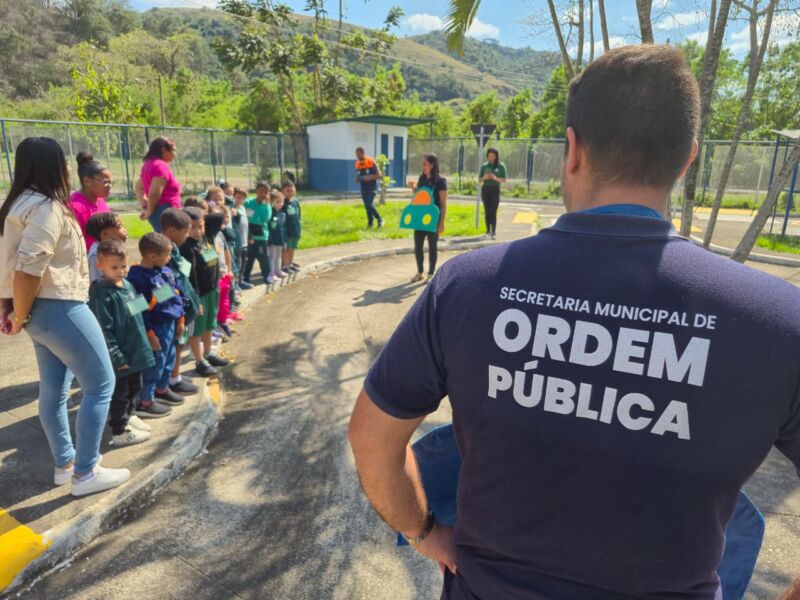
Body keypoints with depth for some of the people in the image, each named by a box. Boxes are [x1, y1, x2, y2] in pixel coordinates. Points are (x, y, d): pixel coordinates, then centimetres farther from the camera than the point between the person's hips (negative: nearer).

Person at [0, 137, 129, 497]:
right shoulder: (47, 207, -18)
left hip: (43, 309, 10)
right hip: (60, 309, -10)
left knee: (53, 390, 17)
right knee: (101, 385, -1)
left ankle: (64, 464, 31)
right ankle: (84, 473, 6)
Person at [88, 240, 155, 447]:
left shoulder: (128, 285, 5)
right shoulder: (102, 293, -20)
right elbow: (103, 330, -21)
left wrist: (143, 342, 18)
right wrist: (116, 356, -21)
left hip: (136, 350, 8)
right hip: (120, 355, -8)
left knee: (135, 387, 23)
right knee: (119, 393, 6)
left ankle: (128, 417, 42)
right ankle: (119, 432, 18)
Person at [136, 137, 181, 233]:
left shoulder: (150, 164, 16)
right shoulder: (161, 166, -15)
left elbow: (139, 187, 24)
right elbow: (154, 193, -22)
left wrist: (145, 205, 13)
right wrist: (150, 211, -9)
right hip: (164, 212, -10)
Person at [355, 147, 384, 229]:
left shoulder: (371, 162, -11)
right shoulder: (357, 164, 6)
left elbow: (380, 175, -10)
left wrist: (370, 177, -24)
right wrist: (357, 179, -6)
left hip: (372, 188, -6)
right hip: (363, 189, 6)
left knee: (369, 205, -18)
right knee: (367, 206, 6)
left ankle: (380, 220, -1)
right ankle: (370, 222, 20)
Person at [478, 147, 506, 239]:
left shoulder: (501, 166, 0)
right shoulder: (484, 166, 6)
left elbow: (503, 180, -1)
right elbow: (480, 179, 8)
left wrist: (495, 178, -18)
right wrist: (485, 177, -13)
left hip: (495, 190, -2)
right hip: (485, 189, 2)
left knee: (493, 211, -11)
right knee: (487, 211, 4)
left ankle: (494, 231, -11)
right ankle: (488, 230, 10)